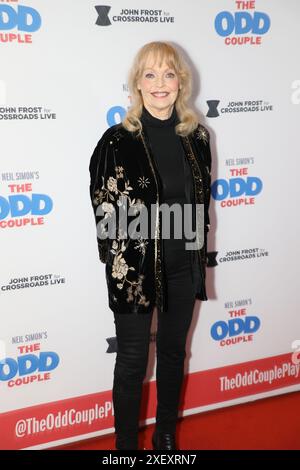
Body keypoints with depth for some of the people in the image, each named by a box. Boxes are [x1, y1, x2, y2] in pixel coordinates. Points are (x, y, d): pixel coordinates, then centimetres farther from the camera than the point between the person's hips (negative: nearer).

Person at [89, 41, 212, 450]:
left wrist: (199, 256, 7)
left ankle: (167, 436, 38)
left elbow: (202, 200, 9)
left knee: (173, 352, 18)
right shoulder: (117, 140, -12)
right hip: (135, 267, -4)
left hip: (183, 266, 4)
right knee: (133, 362, 7)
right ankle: (126, 444, 25)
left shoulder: (196, 136, 1)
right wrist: (121, 265, -9)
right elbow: (105, 212, -8)